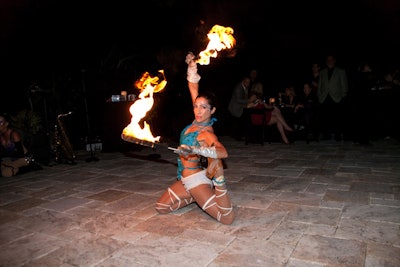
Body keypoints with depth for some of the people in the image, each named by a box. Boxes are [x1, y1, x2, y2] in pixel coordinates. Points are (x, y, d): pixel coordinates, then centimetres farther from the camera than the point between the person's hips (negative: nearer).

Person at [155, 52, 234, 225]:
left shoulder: (207, 133, -22)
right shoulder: (199, 120, 0)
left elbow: (223, 152, -43)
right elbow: (193, 88, 5)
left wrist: (196, 149, -55)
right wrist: (192, 66, -4)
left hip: (196, 179, -8)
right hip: (185, 179, 8)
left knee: (227, 219, -18)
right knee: (161, 208, 12)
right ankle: (197, 198, 19)